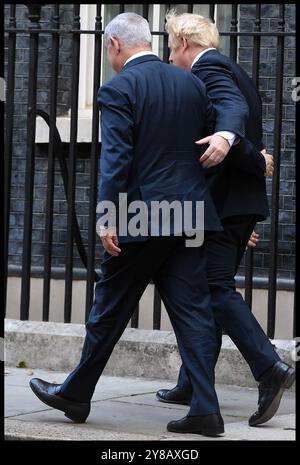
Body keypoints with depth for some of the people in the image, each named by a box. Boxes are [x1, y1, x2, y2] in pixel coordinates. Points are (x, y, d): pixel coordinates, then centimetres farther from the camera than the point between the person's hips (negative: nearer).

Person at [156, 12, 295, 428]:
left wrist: (226, 135, -46)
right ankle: (192, 384, 18)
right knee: (210, 289, 13)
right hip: (244, 202, 10)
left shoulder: (208, 66, -8)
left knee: (216, 289, -13)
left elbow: (231, 105, -29)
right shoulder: (235, 73, 24)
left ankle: (270, 368, -22)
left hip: (218, 201, -10)